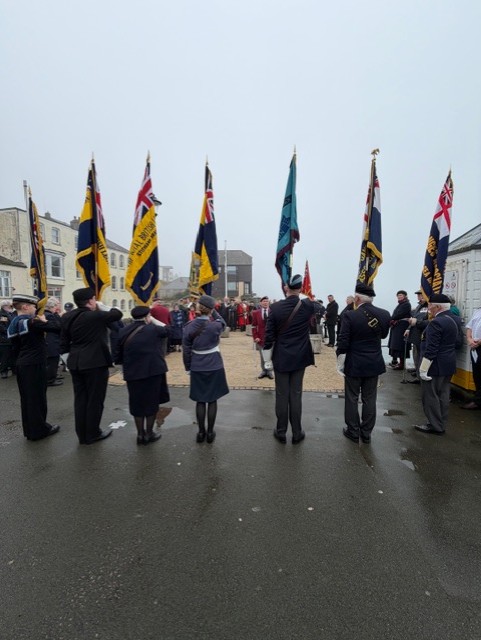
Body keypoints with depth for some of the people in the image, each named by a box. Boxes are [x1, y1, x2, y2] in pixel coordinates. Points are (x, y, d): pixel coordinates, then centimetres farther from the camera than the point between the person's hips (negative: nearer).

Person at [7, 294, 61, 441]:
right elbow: (57, 328, -21)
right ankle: (39, 430, 14)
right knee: (37, 398, 3)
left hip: (21, 364, 8)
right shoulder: (31, 322, -17)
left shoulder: (13, 324, 10)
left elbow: (16, 348, 14)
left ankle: (30, 430, 27)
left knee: (26, 398, 15)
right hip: (35, 365, -8)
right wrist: (45, 321, -4)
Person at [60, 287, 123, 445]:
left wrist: (70, 357, 18)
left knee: (80, 399, 14)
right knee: (95, 399, 5)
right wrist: (102, 307, 6)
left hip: (75, 363, 7)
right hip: (95, 363, -7)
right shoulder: (96, 316, -16)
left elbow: (63, 343, 10)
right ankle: (92, 434, 16)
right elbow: (118, 313, -6)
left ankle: (82, 434, 24)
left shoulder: (68, 317, 6)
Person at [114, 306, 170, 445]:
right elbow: (167, 330, 13)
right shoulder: (153, 329, -8)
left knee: (137, 403, 16)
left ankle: (140, 434, 27)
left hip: (133, 373, 3)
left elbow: (117, 357, 5)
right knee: (151, 402, 11)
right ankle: (149, 434, 22)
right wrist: (153, 320, 15)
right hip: (153, 371, -3)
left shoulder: (123, 332, 2)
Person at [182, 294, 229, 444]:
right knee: (212, 400, 11)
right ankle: (210, 432, 19)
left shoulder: (189, 327, -8)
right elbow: (222, 322, 13)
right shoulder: (216, 325, -13)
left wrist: (188, 367, 9)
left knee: (200, 401, 13)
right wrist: (213, 312, 5)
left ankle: (201, 432, 22)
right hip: (214, 367, -1)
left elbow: (186, 350, -2)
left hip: (197, 368, 2)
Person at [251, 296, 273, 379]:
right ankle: (264, 371, 23)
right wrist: (255, 337, -8)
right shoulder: (256, 313, 1)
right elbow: (254, 326, 0)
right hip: (261, 338, 1)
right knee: (262, 356, 10)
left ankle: (269, 371, 21)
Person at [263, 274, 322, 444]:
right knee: (296, 395, 9)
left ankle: (281, 432, 21)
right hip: (299, 358, 1)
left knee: (281, 395, 8)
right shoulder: (307, 306, -7)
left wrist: (267, 359, 1)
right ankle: (297, 433, 21)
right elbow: (320, 307, 20)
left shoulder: (275, 307, -11)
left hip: (280, 358, -1)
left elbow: (269, 335, -8)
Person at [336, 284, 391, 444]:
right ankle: (366, 433, 25)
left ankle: (353, 432, 22)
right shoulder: (384, 314, -5)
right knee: (369, 399, 14)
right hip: (374, 364, 4)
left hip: (354, 364, -4)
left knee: (352, 399, 11)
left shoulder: (350, 315, -18)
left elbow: (343, 343, -16)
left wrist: (340, 364, -5)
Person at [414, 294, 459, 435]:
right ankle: (441, 425, 23)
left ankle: (435, 426, 9)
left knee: (430, 397, 1)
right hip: (448, 364, 10)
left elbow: (431, 349, -22)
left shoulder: (436, 322, -20)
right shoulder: (452, 319, 10)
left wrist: (423, 369, -19)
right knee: (443, 396, 14)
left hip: (435, 366, -9)